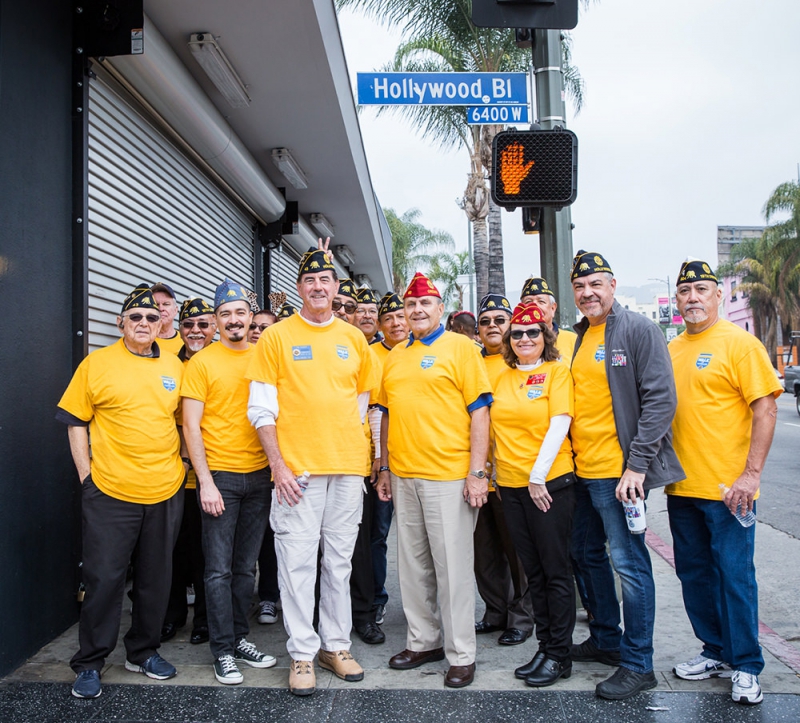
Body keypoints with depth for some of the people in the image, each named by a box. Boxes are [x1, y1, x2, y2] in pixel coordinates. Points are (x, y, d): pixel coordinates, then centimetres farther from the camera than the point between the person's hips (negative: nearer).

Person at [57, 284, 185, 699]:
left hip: (165, 492, 4)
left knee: (156, 578, 13)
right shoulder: (97, 363, -2)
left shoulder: (174, 366, 7)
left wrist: (179, 463, 8)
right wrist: (86, 474, -4)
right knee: (104, 578, 3)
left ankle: (144, 652, 30)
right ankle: (89, 664, 21)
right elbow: (76, 421, 0)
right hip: (110, 492, -3)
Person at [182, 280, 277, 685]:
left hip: (259, 475, 4)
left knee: (246, 566, 13)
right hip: (220, 476, -3)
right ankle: (223, 651, 14)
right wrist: (205, 481, -12)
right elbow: (191, 425, -6)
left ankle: (239, 638, 26)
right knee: (220, 569, 2)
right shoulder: (202, 362, -3)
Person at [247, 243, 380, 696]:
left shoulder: (353, 338, 10)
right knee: (298, 563, 1)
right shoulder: (277, 337, 1)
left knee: (340, 562, 11)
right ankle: (303, 654, 15)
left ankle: (336, 645, 25)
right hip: (296, 468, -3)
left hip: (348, 467, 3)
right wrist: (278, 464, -10)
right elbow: (261, 408, -2)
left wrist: (347, 441, 5)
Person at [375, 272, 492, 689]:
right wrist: (384, 468, 15)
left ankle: (460, 654, 13)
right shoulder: (394, 357, 14)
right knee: (412, 564, 13)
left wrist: (477, 471, -12)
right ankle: (423, 641, 28)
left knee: (452, 565, 0)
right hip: (403, 476, 6)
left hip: (449, 475, -6)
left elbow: (479, 411, -7)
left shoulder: (460, 348, -2)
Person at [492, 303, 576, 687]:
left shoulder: (557, 371, -4)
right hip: (511, 484, 6)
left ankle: (559, 655, 14)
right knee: (533, 572, 13)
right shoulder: (502, 378, 12)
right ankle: (544, 647, 24)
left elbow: (559, 424, -12)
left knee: (556, 571, 3)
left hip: (549, 482, -5)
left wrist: (538, 475, -16)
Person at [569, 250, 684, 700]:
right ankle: (606, 639, 35)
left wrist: (637, 464, -19)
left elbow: (660, 399, -15)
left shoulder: (638, 330, -9)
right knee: (587, 554, 17)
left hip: (617, 471, -8)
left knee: (629, 563, 0)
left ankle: (638, 664, 14)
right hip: (581, 470, 8)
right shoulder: (578, 338, 13)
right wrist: (572, 454, 11)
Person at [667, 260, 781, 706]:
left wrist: (751, 473, -18)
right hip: (682, 486, 6)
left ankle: (746, 667, 18)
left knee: (734, 574, 1)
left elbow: (766, 408, -12)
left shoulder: (739, 343, -7)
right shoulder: (672, 350, 10)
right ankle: (716, 652, 30)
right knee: (694, 574, 14)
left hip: (727, 487, -6)